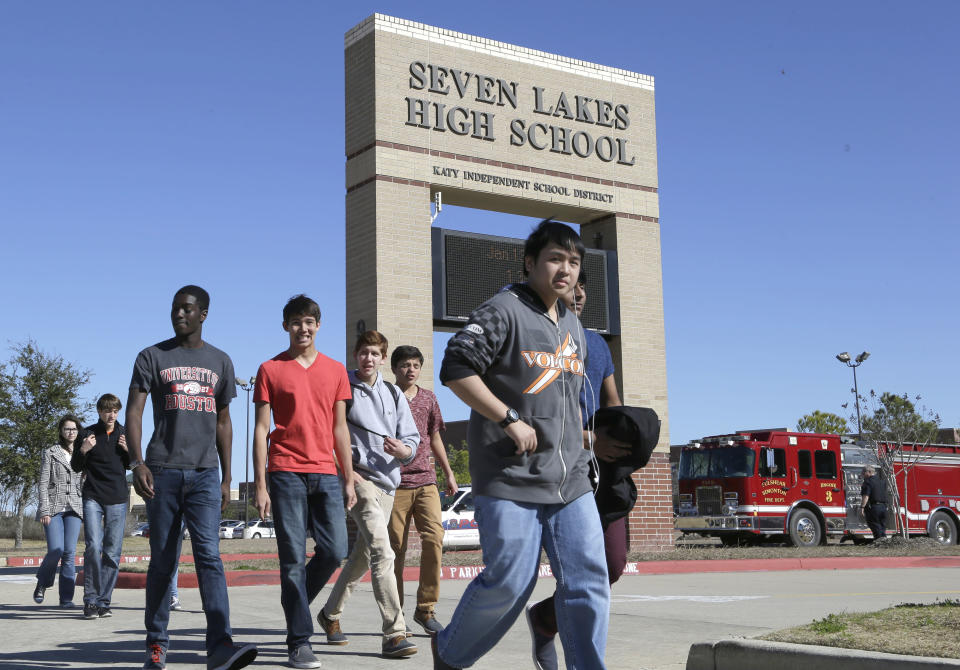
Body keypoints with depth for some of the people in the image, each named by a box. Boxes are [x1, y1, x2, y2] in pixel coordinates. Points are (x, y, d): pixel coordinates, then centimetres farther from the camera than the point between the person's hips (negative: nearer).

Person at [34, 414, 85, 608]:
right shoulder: (50, 454, 8)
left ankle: (66, 597, -3)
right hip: (53, 507, -2)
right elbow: (43, 484, 2)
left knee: (70, 553, -7)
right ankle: (42, 583, 13)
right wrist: (44, 510, -7)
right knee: (55, 550, -14)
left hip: (74, 508, 2)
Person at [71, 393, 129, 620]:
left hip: (117, 499, 2)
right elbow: (76, 467, 7)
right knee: (93, 546, -14)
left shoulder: (125, 434, 9)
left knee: (112, 552, 0)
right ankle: (90, 600, -4)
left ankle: (103, 601, 6)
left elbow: (135, 466, 14)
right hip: (93, 498, -2)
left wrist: (129, 451, -6)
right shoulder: (88, 433, 4)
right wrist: (83, 451, -13)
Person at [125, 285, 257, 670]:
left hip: (204, 473, 1)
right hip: (163, 471, -1)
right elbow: (134, 411, -1)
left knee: (209, 555, -12)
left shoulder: (220, 362, 14)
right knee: (162, 560, 4)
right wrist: (137, 463, -15)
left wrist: (226, 478, 13)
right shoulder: (152, 357, 7)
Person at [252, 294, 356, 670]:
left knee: (334, 551, -2)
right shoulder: (270, 370, 6)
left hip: (326, 473, 3)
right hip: (286, 473, -3)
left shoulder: (336, 371, 14)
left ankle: (296, 603, 24)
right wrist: (260, 485, -4)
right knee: (293, 559, -3)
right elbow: (261, 429, 3)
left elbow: (339, 428, 15)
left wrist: (349, 479, 9)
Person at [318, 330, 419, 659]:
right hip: (358, 477, -6)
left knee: (362, 555, 16)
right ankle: (394, 634, -23)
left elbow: (413, 438, 9)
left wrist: (403, 450, -14)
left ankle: (330, 613, 36)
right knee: (382, 551, -20)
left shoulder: (394, 395, 13)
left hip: (387, 481, 6)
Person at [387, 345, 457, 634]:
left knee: (434, 537, -11)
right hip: (395, 482, -3)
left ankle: (425, 608, 0)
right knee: (396, 547, -1)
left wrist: (448, 473, 22)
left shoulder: (428, 398, 15)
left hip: (425, 481, 3)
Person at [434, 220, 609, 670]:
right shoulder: (503, 312, -7)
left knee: (588, 582, 0)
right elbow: (456, 368, -16)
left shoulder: (573, 326, 18)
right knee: (509, 583, -3)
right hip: (510, 480, -7)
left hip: (569, 480, 7)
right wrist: (510, 420, -17)